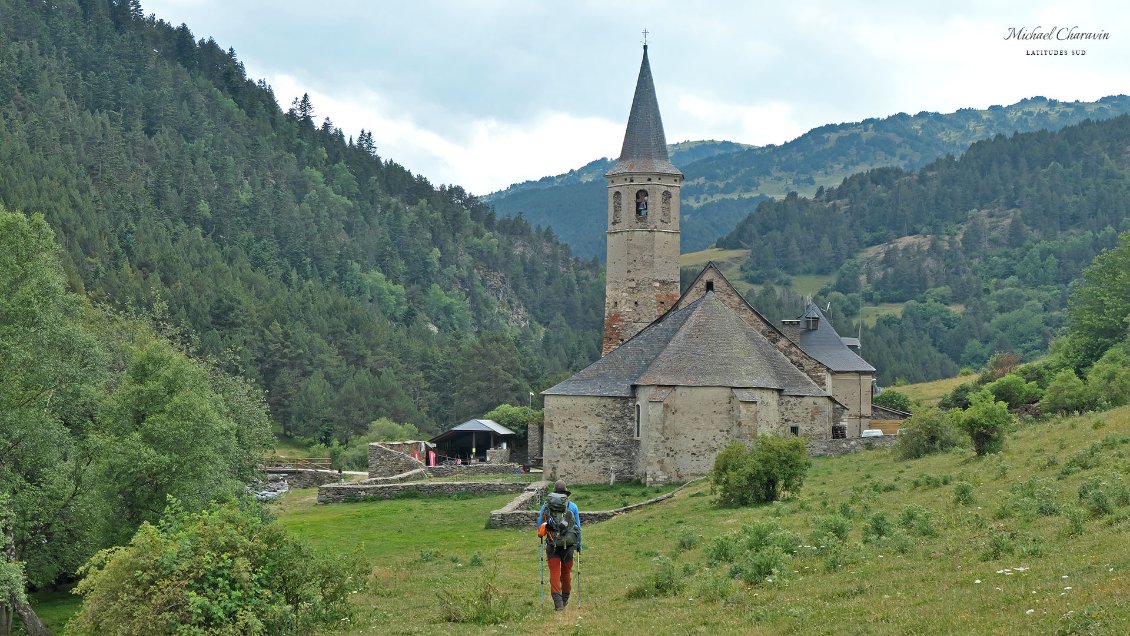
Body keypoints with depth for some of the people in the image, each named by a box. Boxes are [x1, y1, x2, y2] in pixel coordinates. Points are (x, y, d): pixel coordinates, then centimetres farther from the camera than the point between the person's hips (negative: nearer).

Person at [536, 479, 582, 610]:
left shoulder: (546, 506, 3)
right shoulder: (573, 506, 2)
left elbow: (539, 526, 9)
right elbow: (578, 527, 5)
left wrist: (542, 535, 30)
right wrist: (579, 544, 15)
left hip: (552, 545, -1)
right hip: (569, 545, 1)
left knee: (554, 573, 0)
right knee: (566, 573, 15)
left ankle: (558, 602, -13)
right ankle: (565, 600, 29)